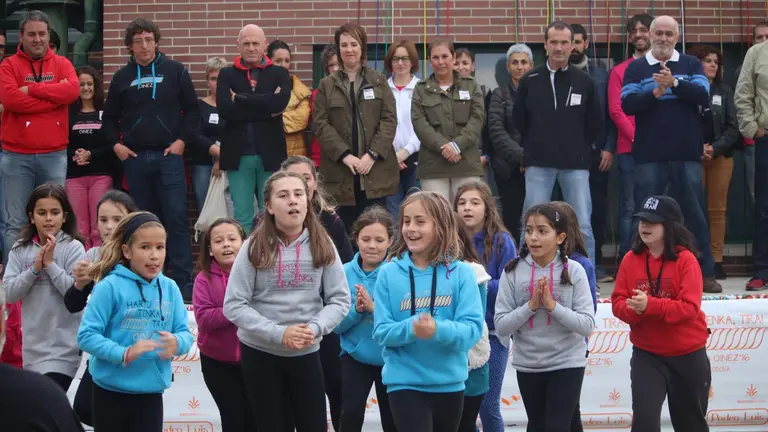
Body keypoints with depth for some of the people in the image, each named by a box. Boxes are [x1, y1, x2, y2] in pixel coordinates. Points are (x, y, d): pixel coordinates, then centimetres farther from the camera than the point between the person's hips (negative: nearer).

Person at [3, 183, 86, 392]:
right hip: (33, 346, 5)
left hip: (63, 346, -5)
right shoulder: (20, 249, 3)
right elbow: (10, 293, -2)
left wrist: (50, 264, -16)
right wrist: (35, 268, -14)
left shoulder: (73, 248, -8)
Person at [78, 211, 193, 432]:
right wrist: (124, 353, -26)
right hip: (112, 390, -3)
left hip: (151, 392, 4)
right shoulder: (110, 286, -13)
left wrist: (176, 343, -20)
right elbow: (86, 335, -15)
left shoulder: (170, 288, 1)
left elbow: (185, 333, 3)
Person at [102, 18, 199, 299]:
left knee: (176, 216, -8)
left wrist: (182, 140, -7)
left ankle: (183, 281, -6)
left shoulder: (175, 71, 3)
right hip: (135, 157, 3)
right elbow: (110, 117, 17)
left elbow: (192, 109, 4)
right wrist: (115, 144, 3)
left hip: (168, 154, -3)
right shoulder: (122, 77, 10)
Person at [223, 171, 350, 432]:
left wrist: (314, 328, -20)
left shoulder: (322, 245, -3)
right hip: (259, 353, -1)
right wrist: (279, 333, -21)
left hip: (306, 354, 1)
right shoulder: (255, 248, -9)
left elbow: (340, 299, -2)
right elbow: (234, 305, -12)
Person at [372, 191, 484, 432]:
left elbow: (473, 329, -12)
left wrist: (438, 330, -30)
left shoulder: (461, 273, -5)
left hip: (449, 382, 2)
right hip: (404, 382, -2)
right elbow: (381, 331, -6)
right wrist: (411, 328, -26)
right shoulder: (389, 273, -4)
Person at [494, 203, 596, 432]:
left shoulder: (573, 271, -9)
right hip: (528, 366, 2)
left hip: (567, 364, -2)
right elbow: (501, 326, -8)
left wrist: (552, 305, -21)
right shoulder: (513, 272, -6)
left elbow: (587, 325, -12)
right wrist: (531, 306, -19)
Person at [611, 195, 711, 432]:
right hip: (646, 354, 2)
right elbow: (617, 302, -3)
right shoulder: (631, 259, -3)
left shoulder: (685, 259, -14)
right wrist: (633, 309, -25)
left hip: (688, 355, -2)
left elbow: (690, 307, -22)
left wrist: (650, 305, -32)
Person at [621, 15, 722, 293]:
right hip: (649, 156, 0)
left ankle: (705, 274, 10)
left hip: (687, 154, 1)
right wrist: (655, 93, -21)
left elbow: (704, 97, -7)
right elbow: (626, 104, -6)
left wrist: (674, 83, -21)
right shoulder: (636, 68, 7)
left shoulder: (691, 65, 9)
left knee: (695, 214, 4)